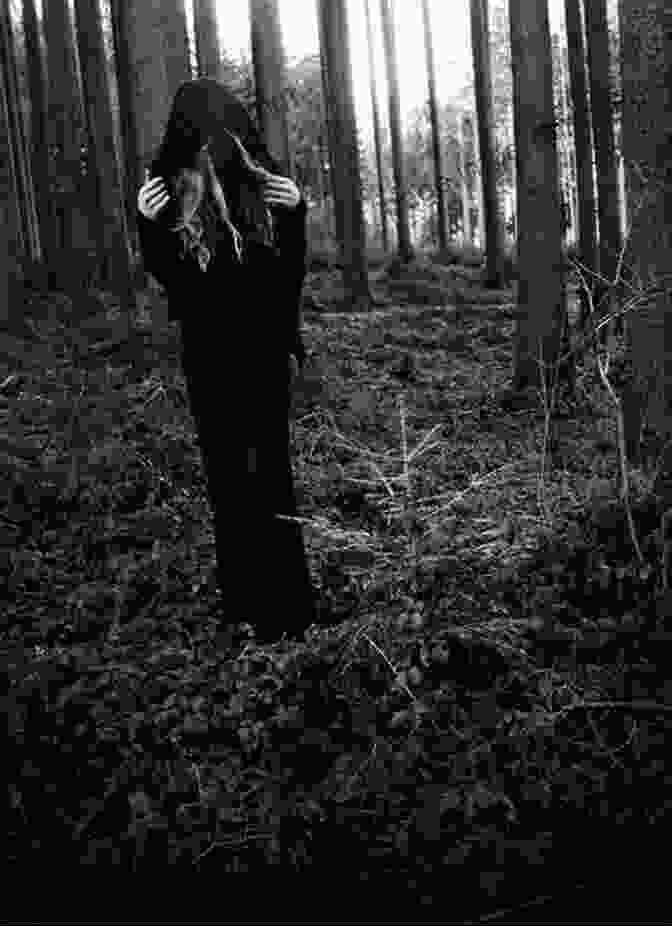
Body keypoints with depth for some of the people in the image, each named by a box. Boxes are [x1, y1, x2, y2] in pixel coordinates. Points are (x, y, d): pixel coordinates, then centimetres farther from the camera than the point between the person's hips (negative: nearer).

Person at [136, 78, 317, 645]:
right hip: (207, 353, 1)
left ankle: (285, 602, 6)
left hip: (263, 347, -1)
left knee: (266, 468, -3)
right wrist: (148, 226, -15)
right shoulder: (168, 188, -5)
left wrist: (295, 212, -15)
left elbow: (293, 268, 1)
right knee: (225, 470, 7)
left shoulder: (264, 180, -6)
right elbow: (163, 273, 1)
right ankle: (242, 596, 18)